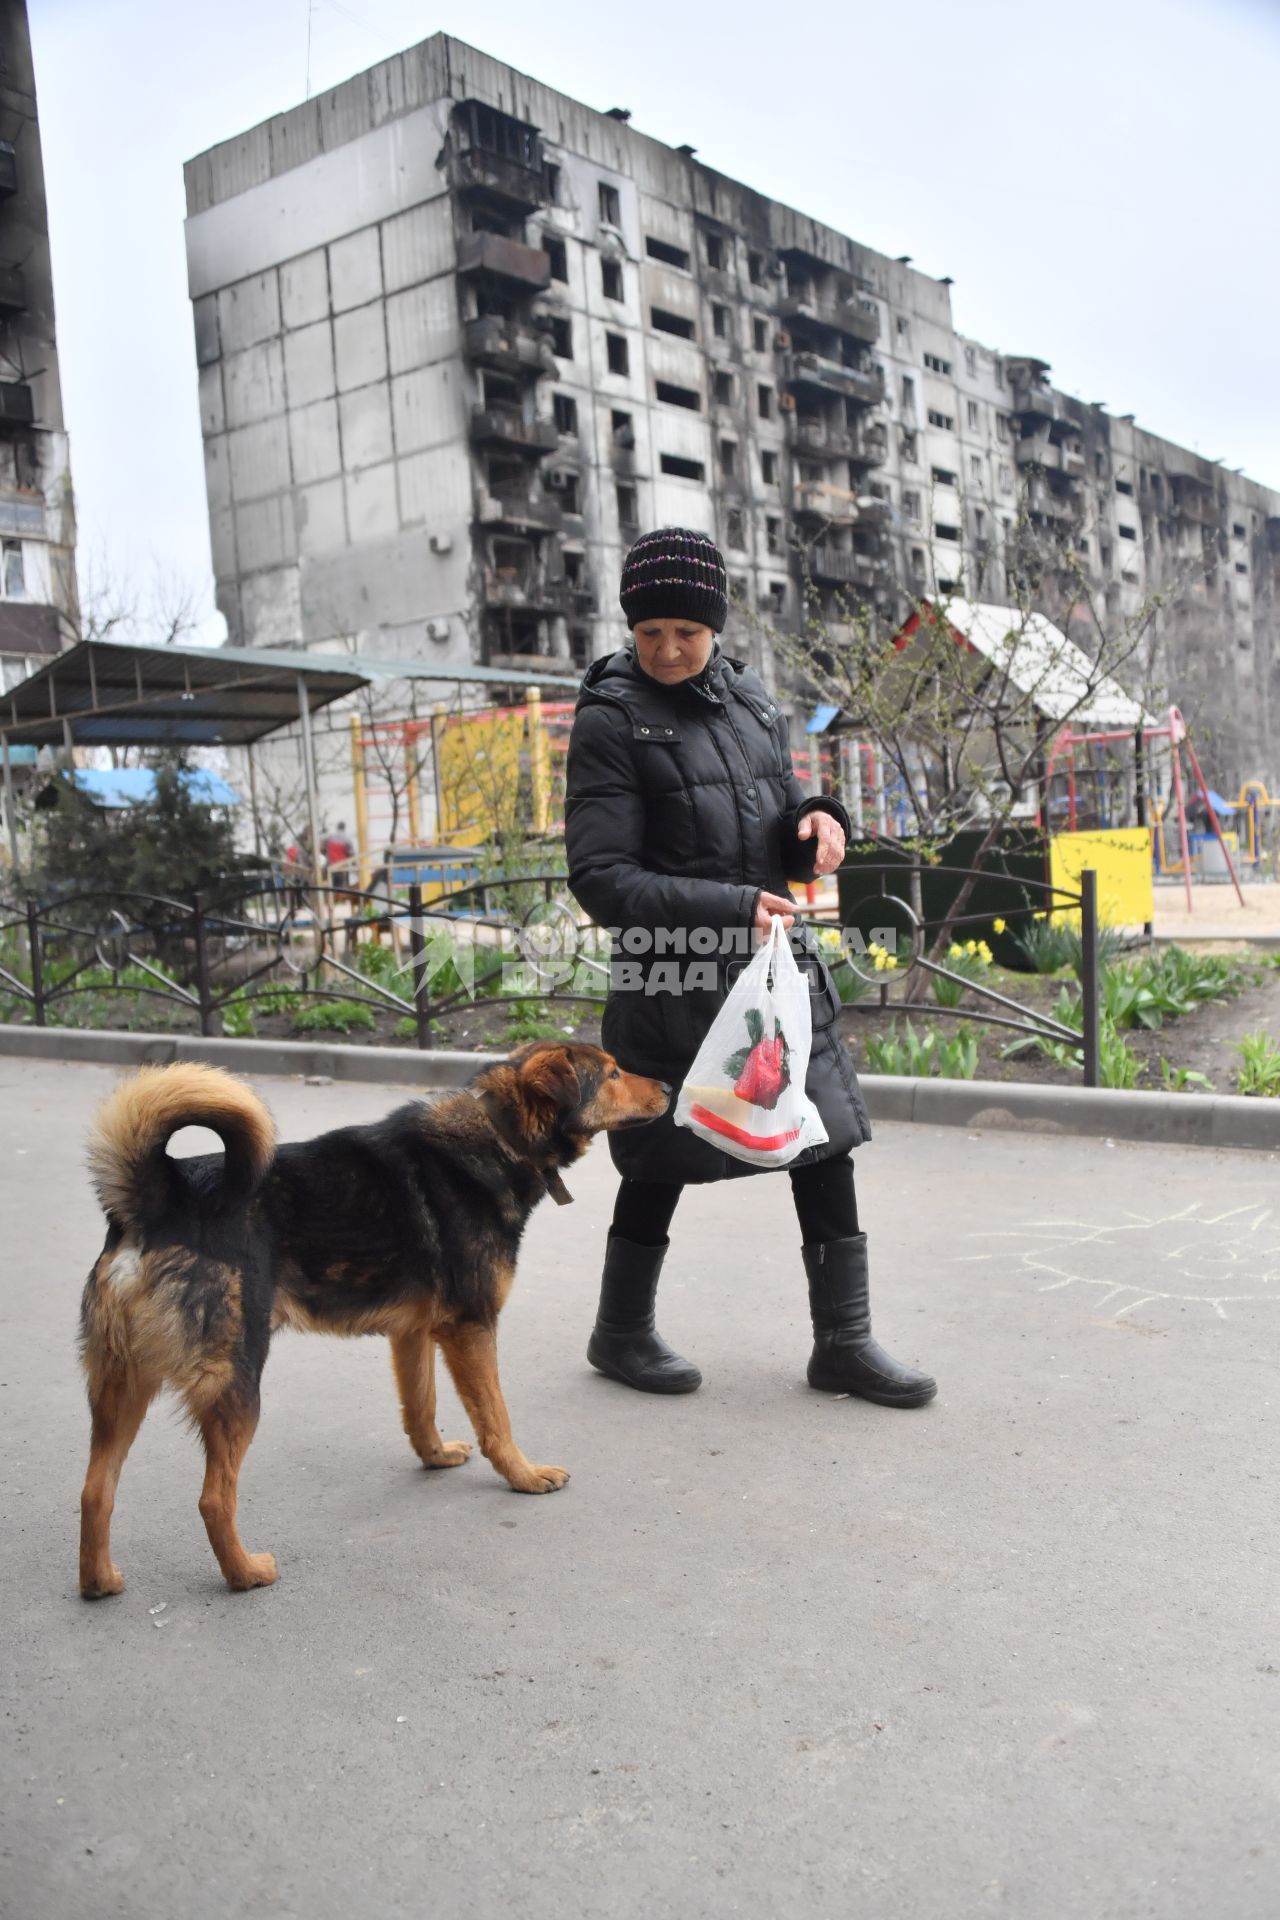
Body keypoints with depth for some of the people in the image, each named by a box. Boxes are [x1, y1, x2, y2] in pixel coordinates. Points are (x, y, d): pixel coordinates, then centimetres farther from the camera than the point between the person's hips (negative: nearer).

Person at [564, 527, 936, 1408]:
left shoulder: (751, 697, 9)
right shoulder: (611, 718, -9)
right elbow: (600, 878, -15)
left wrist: (819, 822, -7)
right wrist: (730, 905, -23)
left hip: (779, 957, 6)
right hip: (673, 978, -5)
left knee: (826, 1141, 5)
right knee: (663, 1158, 8)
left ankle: (844, 1339, 20)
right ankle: (621, 1333, 31)